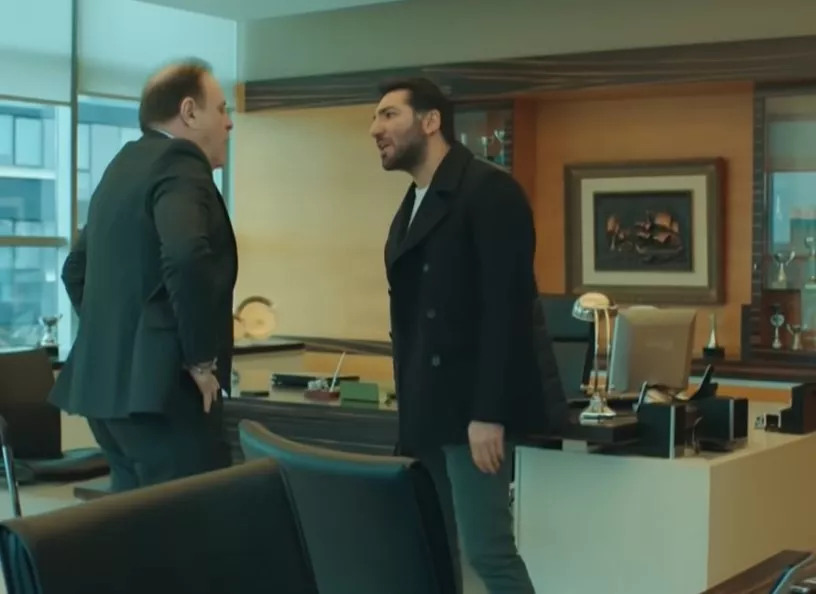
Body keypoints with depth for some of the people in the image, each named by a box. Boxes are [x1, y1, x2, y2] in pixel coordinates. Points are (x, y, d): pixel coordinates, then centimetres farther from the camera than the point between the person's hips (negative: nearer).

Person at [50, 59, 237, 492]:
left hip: (107, 382, 10)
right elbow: (186, 258, -29)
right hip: (156, 388, -10)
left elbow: (76, 268, 26)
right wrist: (201, 359, -19)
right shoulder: (179, 161, -11)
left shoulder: (124, 166, 18)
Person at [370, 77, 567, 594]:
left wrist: (489, 413, -21)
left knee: (487, 550, -10)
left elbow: (507, 307, -17)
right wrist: (410, 412, 13)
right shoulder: (412, 208, 18)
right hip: (428, 409, 8)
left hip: (473, 408, -8)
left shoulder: (489, 190, -9)